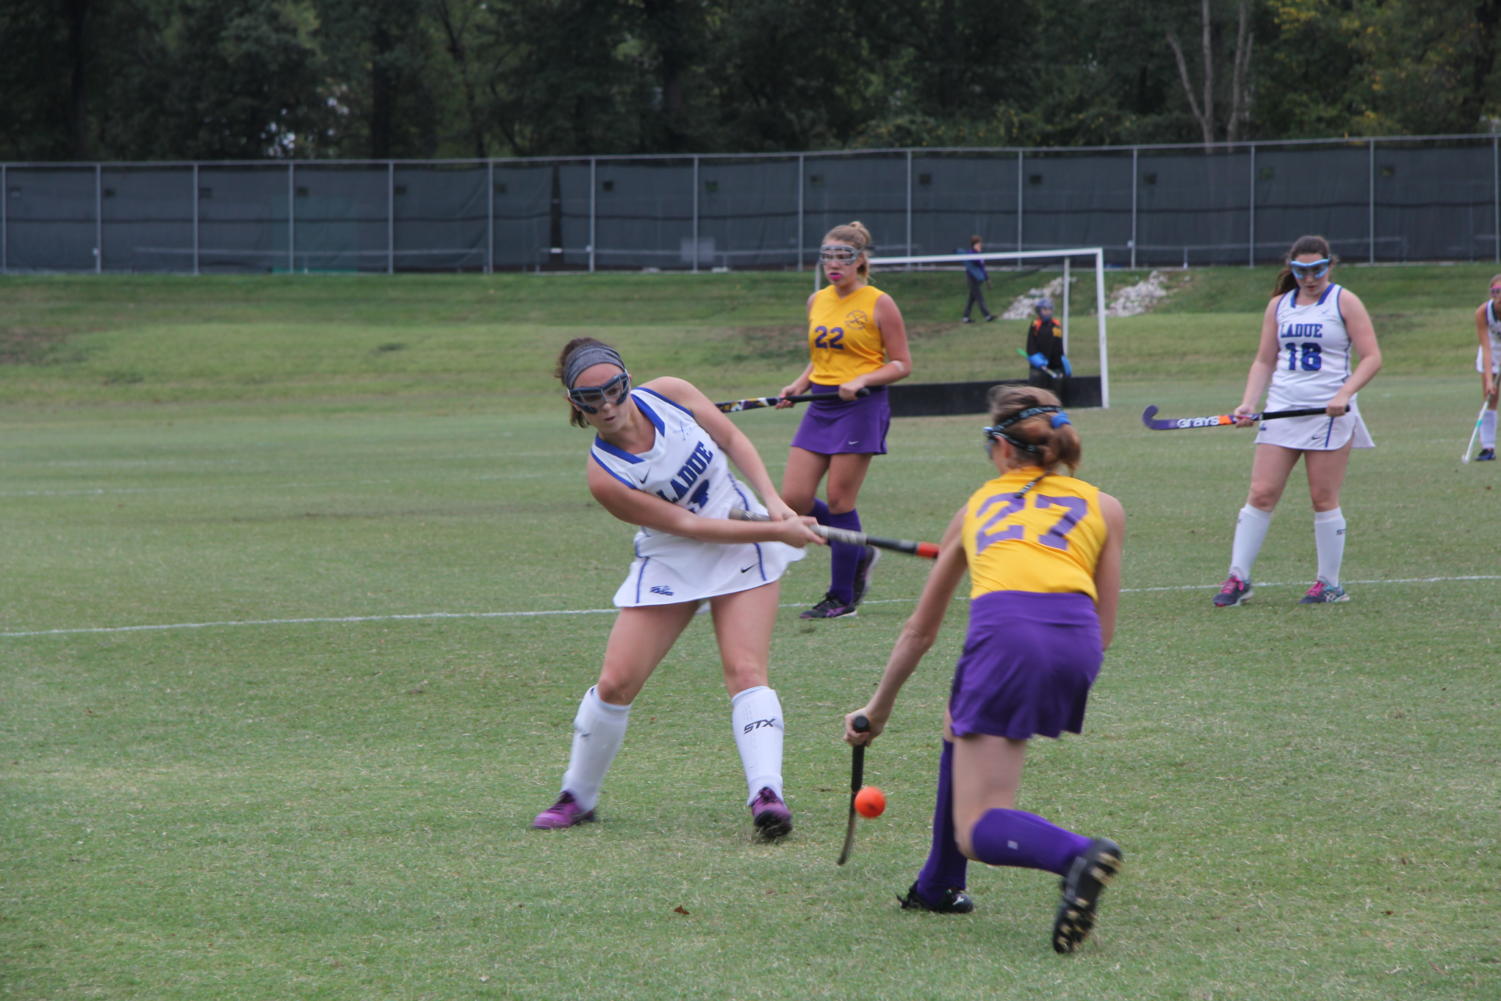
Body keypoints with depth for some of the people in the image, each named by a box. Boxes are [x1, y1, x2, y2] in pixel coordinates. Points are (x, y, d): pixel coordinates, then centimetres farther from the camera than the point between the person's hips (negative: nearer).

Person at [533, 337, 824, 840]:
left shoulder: (667, 394, -13)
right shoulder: (604, 476, -22)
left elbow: (732, 438, 2)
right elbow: (684, 524, -20)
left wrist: (773, 502, -11)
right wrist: (774, 532, -22)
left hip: (743, 546, 1)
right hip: (668, 565, -1)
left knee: (745, 671, -15)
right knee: (616, 683, -5)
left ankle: (767, 793, -24)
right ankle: (577, 795, 16)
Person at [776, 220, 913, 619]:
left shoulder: (879, 304, -6)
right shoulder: (817, 302, 12)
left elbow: (901, 365, -4)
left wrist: (862, 381, -19)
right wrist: (800, 384, 4)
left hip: (860, 407, -6)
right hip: (820, 406, 6)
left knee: (838, 502, -6)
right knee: (794, 501, -2)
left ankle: (842, 597, 7)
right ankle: (858, 555, 21)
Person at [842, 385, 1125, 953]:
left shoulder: (979, 505, 30)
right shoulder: (1103, 507, 28)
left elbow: (920, 631, 38)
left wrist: (877, 710, 50)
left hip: (1006, 628, -3)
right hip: (1077, 642, 3)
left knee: (980, 831, -1)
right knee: (960, 724, 32)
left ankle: (1078, 856, -32)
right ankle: (939, 886, 33)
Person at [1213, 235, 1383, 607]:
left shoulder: (1344, 302, 0)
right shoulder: (1279, 305, 12)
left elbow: (1371, 357, -4)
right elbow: (1264, 361, 16)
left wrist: (1344, 394, -18)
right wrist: (1248, 403, 1)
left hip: (1328, 415, -4)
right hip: (1282, 410, 4)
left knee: (1324, 499, -2)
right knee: (1261, 494, -3)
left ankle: (1330, 583, 8)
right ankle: (1238, 578, 0)